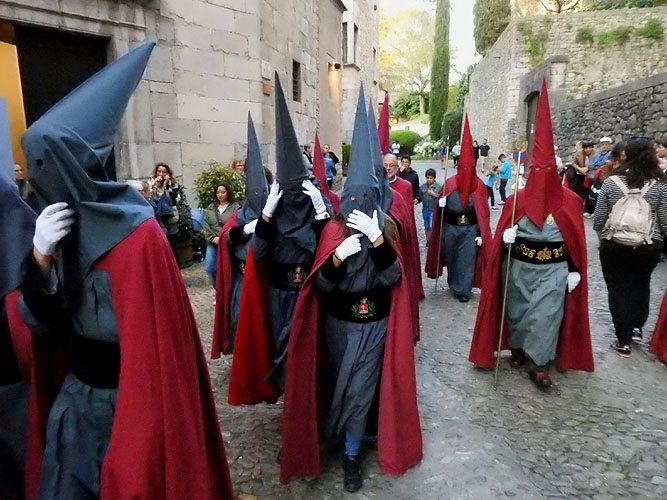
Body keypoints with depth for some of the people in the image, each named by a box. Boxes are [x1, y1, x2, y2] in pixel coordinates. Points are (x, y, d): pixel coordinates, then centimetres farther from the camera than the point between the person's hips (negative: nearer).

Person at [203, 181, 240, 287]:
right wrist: (213, 238, -7)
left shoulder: (235, 207, -2)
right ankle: (217, 287, 23)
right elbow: (206, 226, 8)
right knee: (209, 268, 0)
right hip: (213, 243, 4)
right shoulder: (210, 208, 14)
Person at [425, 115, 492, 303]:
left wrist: (481, 234, -6)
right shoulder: (449, 183, -2)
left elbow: (483, 212, -3)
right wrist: (441, 204, -18)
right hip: (450, 228, 2)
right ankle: (454, 285, 35)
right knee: (451, 258, 15)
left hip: (470, 229, -1)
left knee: (467, 260, -1)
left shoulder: (479, 186, -2)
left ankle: (463, 290, 9)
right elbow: (440, 206, 7)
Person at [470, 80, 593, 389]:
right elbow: (502, 236, 3)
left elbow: (577, 240, 1)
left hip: (554, 269, -1)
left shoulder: (570, 201, -4)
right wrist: (506, 237, -19)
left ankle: (538, 363, 12)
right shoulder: (517, 199, -3)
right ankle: (518, 348, 34)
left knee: (546, 314, 0)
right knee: (518, 309, 12)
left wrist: (575, 272, 0)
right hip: (520, 267, 1)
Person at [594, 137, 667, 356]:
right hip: (648, 248, 1)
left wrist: (603, 238, 14)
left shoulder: (611, 182, -8)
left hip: (613, 246, -1)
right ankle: (637, 326, 34)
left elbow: (598, 219, -4)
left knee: (618, 291, 10)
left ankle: (624, 342, 16)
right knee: (641, 285, 28)